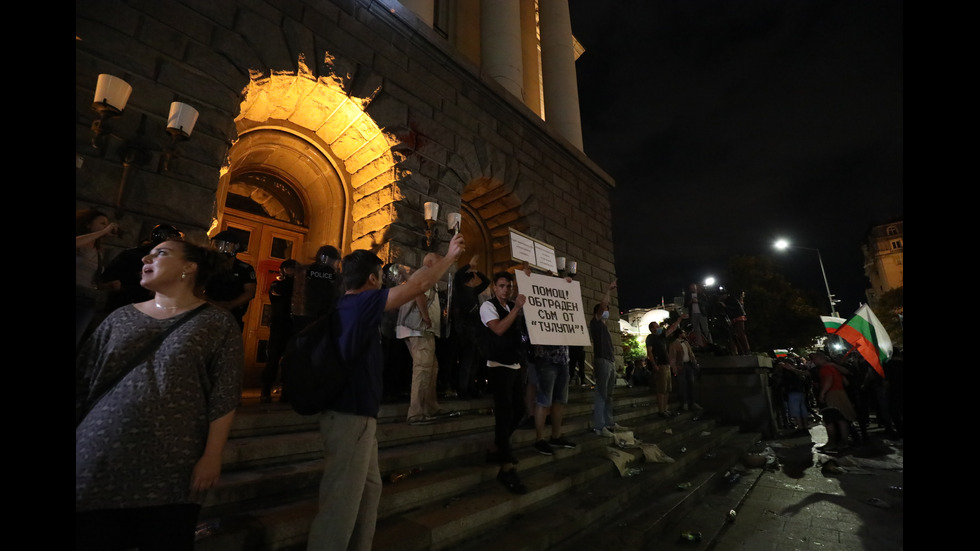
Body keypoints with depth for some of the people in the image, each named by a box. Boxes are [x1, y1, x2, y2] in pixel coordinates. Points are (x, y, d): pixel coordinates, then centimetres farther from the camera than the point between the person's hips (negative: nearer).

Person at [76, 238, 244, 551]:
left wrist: (212, 456, -12)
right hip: (97, 464, 4)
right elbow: (83, 382, 12)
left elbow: (224, 395, -8)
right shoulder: (121, 318, 10)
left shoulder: (217, 323, -4)